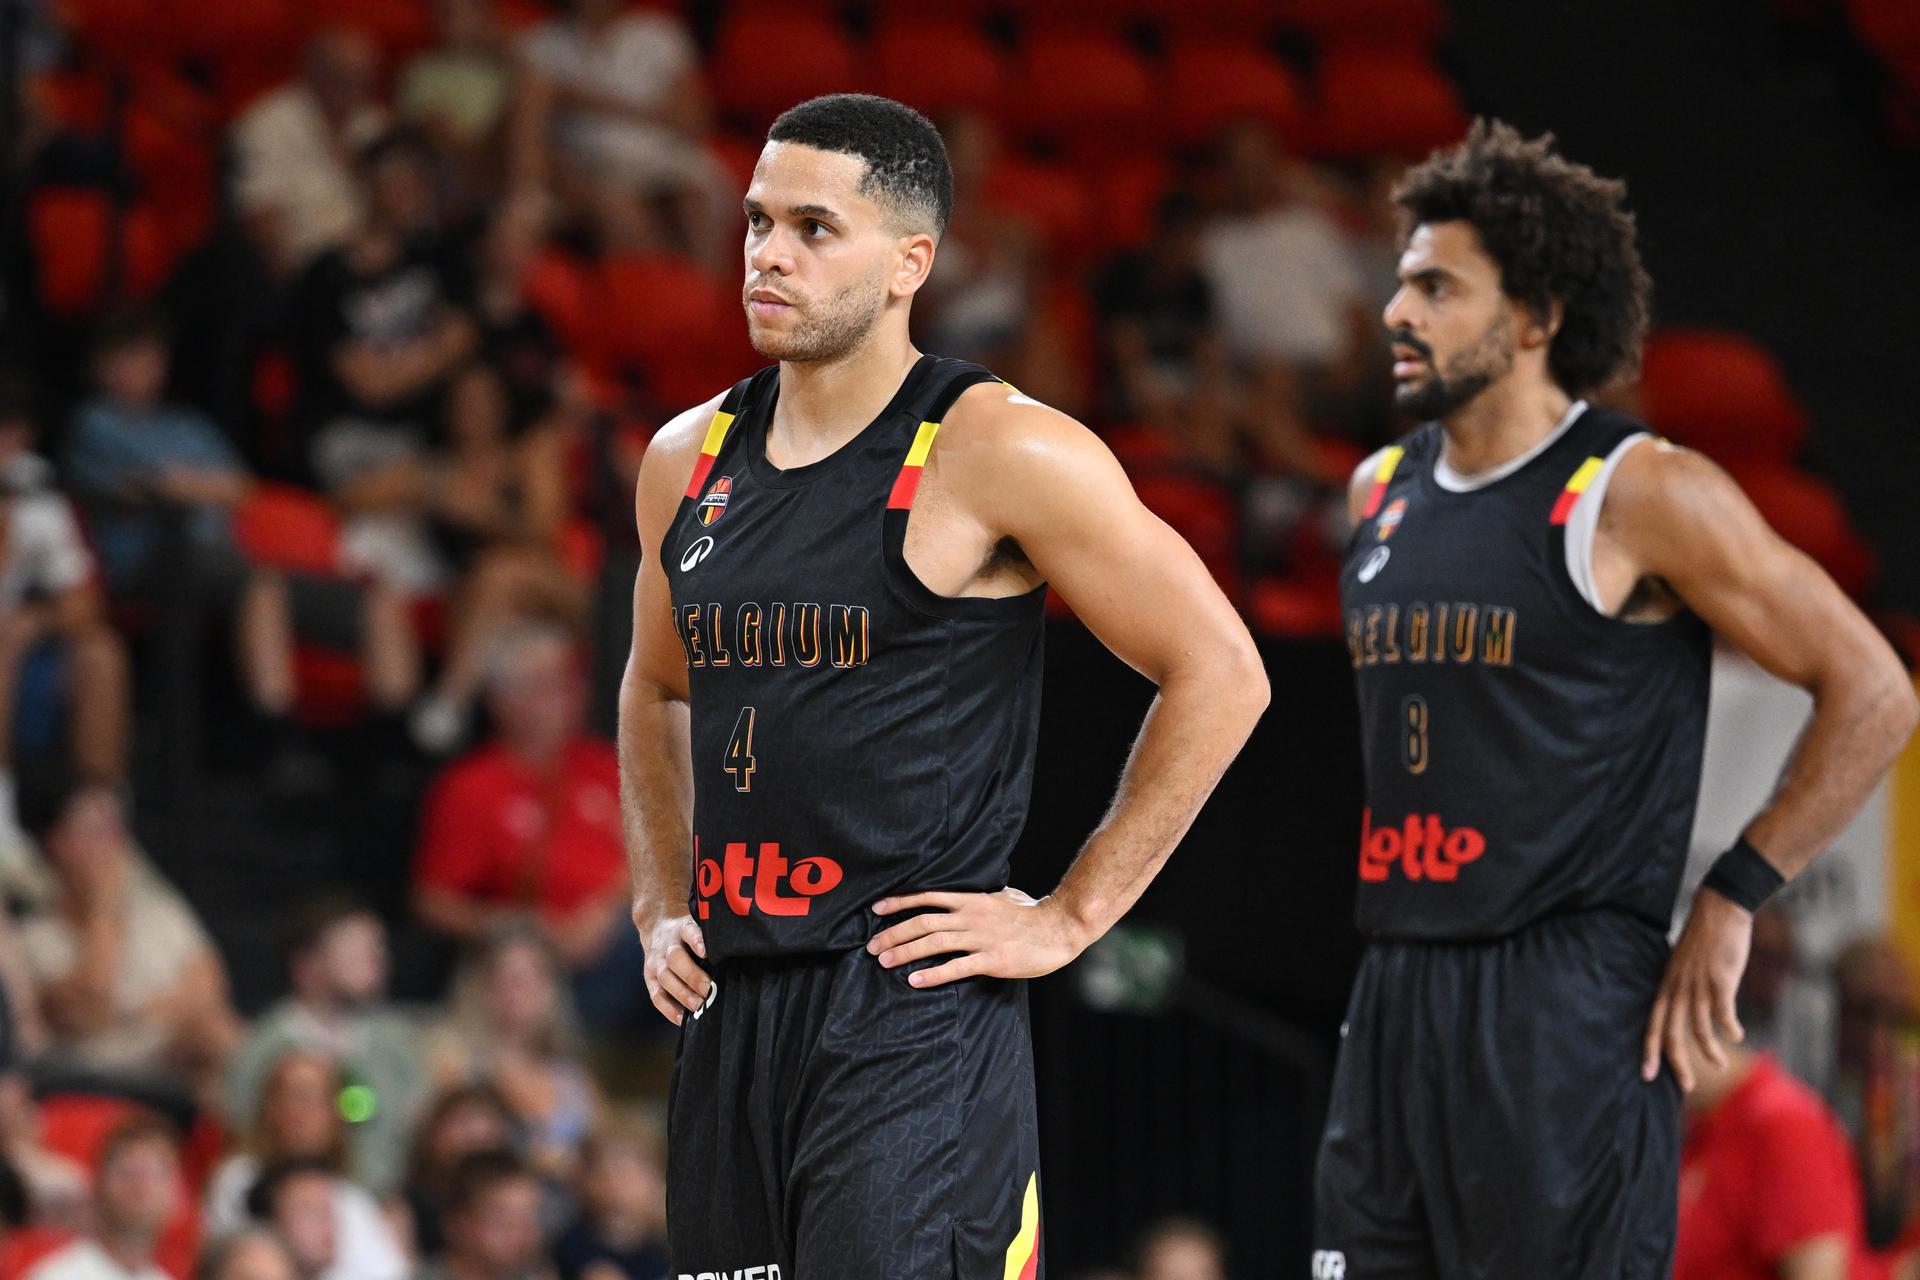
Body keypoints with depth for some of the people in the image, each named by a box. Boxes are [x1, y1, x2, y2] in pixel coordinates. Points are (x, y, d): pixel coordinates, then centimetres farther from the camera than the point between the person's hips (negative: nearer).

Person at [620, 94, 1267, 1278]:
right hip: (730, 1014, 7)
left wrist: (1072, 915, -8)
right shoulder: (690, 461, 11)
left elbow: (1219, 675, -8)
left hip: (913, 1013, -7)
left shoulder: (993, 452, -9)